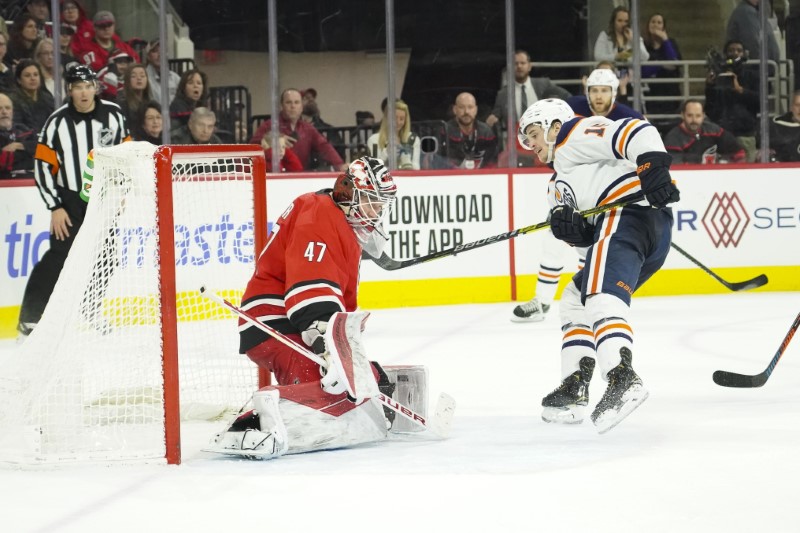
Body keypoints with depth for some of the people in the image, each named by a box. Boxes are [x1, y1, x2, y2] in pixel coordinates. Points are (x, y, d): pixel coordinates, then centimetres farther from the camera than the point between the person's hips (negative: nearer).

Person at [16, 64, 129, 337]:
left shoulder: (113, 115, -2)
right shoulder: (58, 122, -12)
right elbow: (43, 166, -9)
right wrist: (55, 208, -13)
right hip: (70, 199, -4)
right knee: (60, 256, -15)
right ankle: (30, 319, -14)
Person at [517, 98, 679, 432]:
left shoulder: (576, 134, 7)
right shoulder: (561, 187, 36)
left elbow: (635, 133, -9)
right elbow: (587, 238, 22)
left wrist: (654, 169, -25)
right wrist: (568, 226, 0)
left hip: (633, 210, -11)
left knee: (601, 295, -28)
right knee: (574, 301, 21)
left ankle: (622, 379, -49)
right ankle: (574, 388, 14)